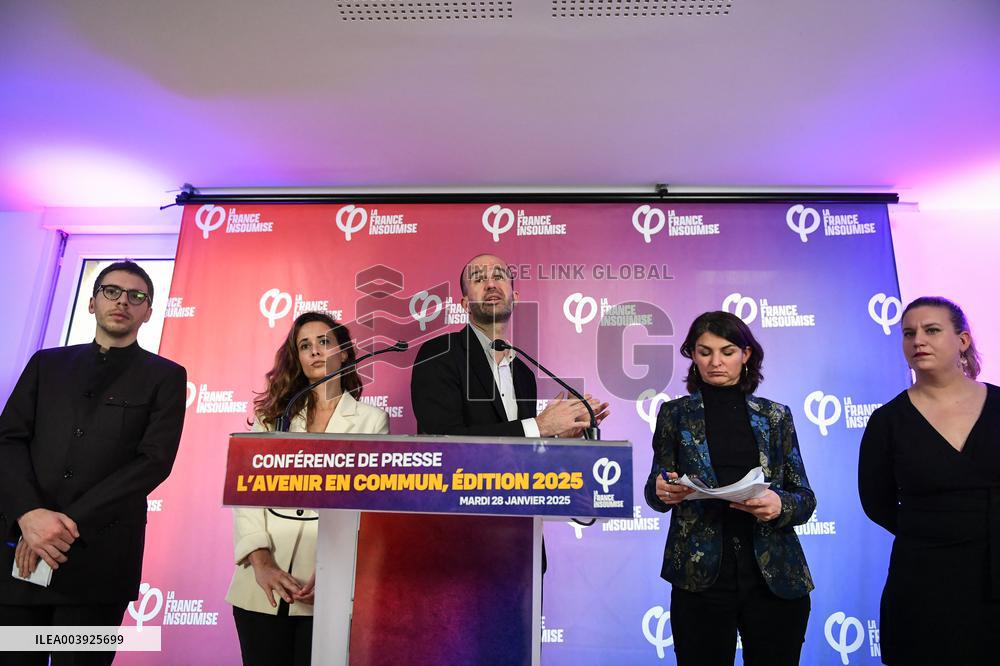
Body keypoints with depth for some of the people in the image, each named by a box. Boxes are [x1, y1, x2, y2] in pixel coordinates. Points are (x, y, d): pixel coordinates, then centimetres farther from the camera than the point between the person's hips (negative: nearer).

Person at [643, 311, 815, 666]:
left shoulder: (775, 416, 6)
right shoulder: (675, 414, 3)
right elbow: (656, 494, 5)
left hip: (776, 576, 1)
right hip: (700, 575, -1)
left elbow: (805, 498, 6)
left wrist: (780, 506, -16)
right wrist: (663, 491, -18)